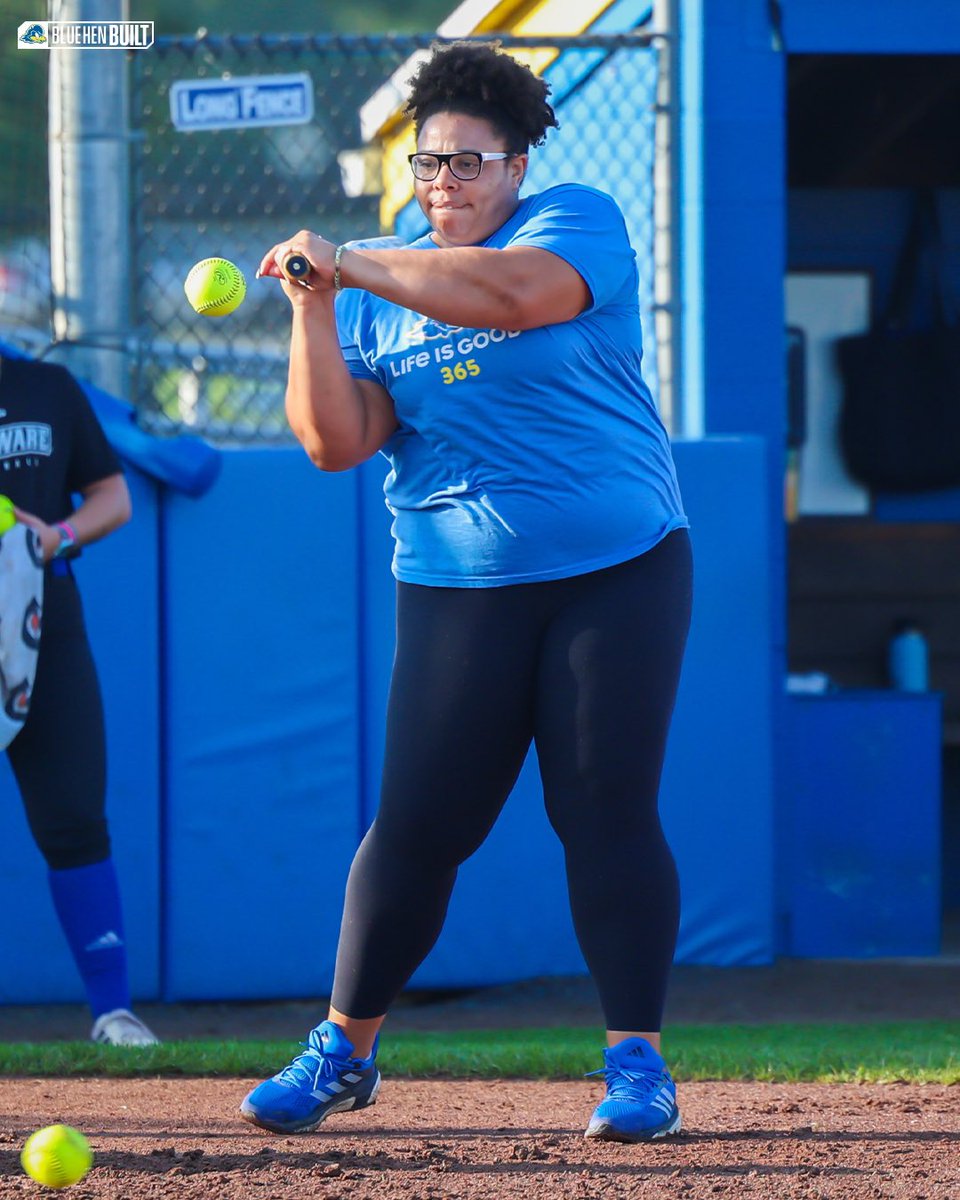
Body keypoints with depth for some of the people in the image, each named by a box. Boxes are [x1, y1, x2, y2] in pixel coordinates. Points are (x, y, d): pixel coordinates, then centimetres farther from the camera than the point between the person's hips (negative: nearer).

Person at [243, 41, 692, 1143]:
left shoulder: (577, 222, -1)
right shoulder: (378, 290, 9)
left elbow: (515, 294, -24)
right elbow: (335, 442, -1)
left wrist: (349, 264, -22)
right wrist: (313, 307, -13)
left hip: (618, 574, -2)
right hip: (457, 589, 2)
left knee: (607, 814, -6)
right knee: (417, 823, -1)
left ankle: (636, 1062, 2)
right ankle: (343, 1051, 11)